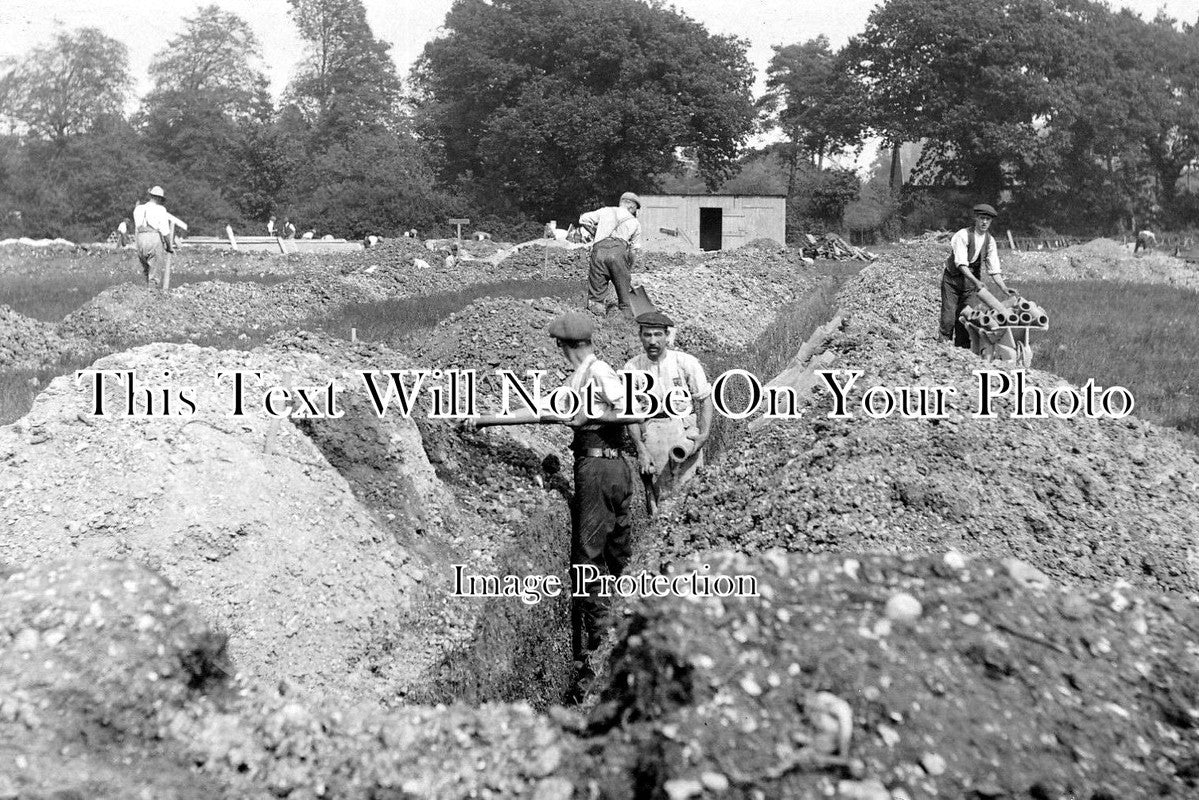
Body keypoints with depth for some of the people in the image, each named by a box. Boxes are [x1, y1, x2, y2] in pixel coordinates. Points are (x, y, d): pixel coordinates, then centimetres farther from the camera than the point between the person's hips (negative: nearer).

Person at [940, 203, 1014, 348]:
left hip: (972, 280, 4)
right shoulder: (963, 235, -16)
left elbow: (994, 269, -3)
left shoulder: (990, 240, 0)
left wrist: (1004, 288, -16)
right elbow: (961, 263, -26)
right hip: (952, 278, -4)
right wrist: (976, 281, -38)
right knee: (949, 316, -10)